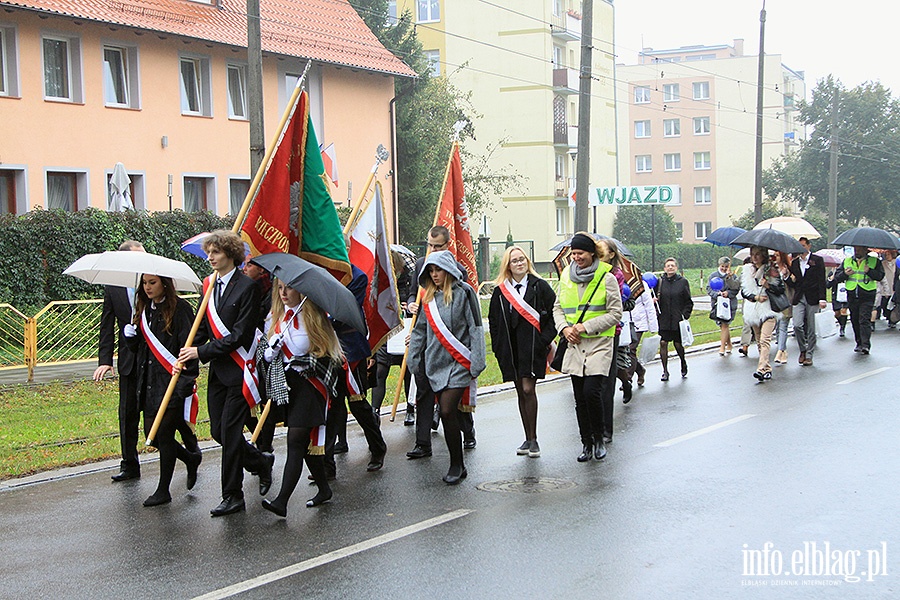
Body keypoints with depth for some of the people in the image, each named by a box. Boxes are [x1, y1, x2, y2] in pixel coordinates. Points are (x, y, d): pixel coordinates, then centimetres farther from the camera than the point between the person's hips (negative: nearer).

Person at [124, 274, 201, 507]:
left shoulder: (179, 308, -8)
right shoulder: (144, 310, 14)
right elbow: (138, 347, 17)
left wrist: (186, 379, -21)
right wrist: (131, 336, -5)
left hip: (172, 382, -7)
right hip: (149, 383, 7)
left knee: (164, 433, -5)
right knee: (151, 434, 8)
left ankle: (163, 490, 7)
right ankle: (191, 458, 33)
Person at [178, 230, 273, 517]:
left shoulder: (247, 286, -13)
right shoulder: (210, 285, 9)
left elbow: (240, 334, -17)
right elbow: (204, 327, 14)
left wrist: (201, 351, -17)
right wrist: (186, 355, -2)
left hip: (238, 370, -7)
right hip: (217, 370, 7)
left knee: (230, 432, -4)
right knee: (218, 431, 10)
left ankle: (232, 496, 7)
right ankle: (260, 462, 33)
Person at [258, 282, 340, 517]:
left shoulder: (314, 317, -4)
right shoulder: (273, 319, 12)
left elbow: (331, 354, -3)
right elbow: (265, 356, 15)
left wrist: (308, 361, -17)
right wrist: (270, 351, -7)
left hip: (309, 385, -6)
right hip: (285, 385, 6)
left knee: (296, 441, -11)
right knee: (307, 442, 11)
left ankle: (282, 501, -19)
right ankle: (324, 489, 26)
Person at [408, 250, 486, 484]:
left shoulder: (463, 293, -5)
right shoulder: (429, 297, 13)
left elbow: (476, 329, -7)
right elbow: (420, 331, 19)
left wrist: (477, 362, -12)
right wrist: (414, 361, 13)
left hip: (458, 363, -6)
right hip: (435, 364, 6)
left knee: (447, 412, -14)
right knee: (447, 414, 6)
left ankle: (457, 464, -2)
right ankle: (457, 464, 15)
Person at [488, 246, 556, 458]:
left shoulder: (540, 286, -1)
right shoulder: (500, 290, 9)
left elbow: (553, 315, 0)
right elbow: (494, 320, 13)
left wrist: (545, 340, -8)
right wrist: (498, 346, 6)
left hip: (532, 346, -4)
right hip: (510, 349, 4)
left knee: (528, 389, -12)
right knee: (520, 392, 8)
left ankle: (533, 439, -4)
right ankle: (528, 438, 15)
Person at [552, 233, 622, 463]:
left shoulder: (606, 278, -4)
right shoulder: (566, 276, 10)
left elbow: (615, 313, -5)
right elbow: (557, 308, 18)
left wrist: (586, 326, -13)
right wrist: (564, 327, -2)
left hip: (599, 343, -5)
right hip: (574, 345, 5)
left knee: (591, 391, -17)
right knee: (580, 398, 6)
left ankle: (599, 438, 4)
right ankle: (586, 443, 17)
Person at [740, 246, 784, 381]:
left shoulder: (771, 270, 2)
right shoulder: (747, 270, 12)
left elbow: (781, 289, 2)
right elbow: (744, 291, 9)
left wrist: (768, 286, -14)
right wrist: (756, 297, -6)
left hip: (768, 309, -4)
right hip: (754, 309, 5)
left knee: (764, 340, -17)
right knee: (759, 341, 6)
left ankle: (762, 368, -26)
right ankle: (767, 369, 14)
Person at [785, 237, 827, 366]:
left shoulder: (817, 260, 3)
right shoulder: (794, 262, 14)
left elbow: (821, 281, -3)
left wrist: (822, 299, -11)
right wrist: (790, 279, -5)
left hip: (812, 299, -3)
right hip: (798, 299, 3)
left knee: (811, 329, 1)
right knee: (797, 325, -12)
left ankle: (809, 355, 9)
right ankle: (803, 349, 10)